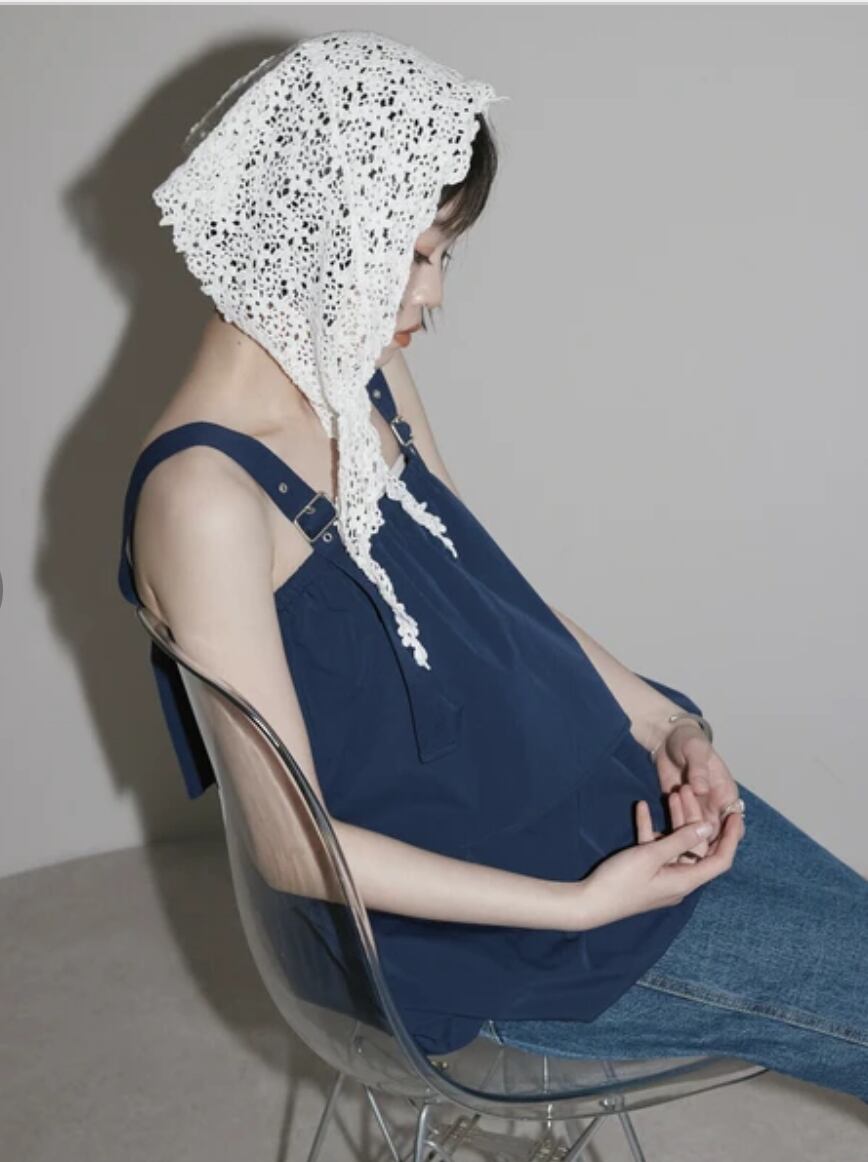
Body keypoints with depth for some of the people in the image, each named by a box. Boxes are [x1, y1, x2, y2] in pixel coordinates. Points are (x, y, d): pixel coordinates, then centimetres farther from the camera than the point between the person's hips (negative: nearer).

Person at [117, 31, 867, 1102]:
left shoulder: (366, 378, 1)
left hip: (595, 777, 8)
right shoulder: (205, 495, -24)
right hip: (485, 921, -7)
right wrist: (580, 905, -21)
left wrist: (660, 720, -2)